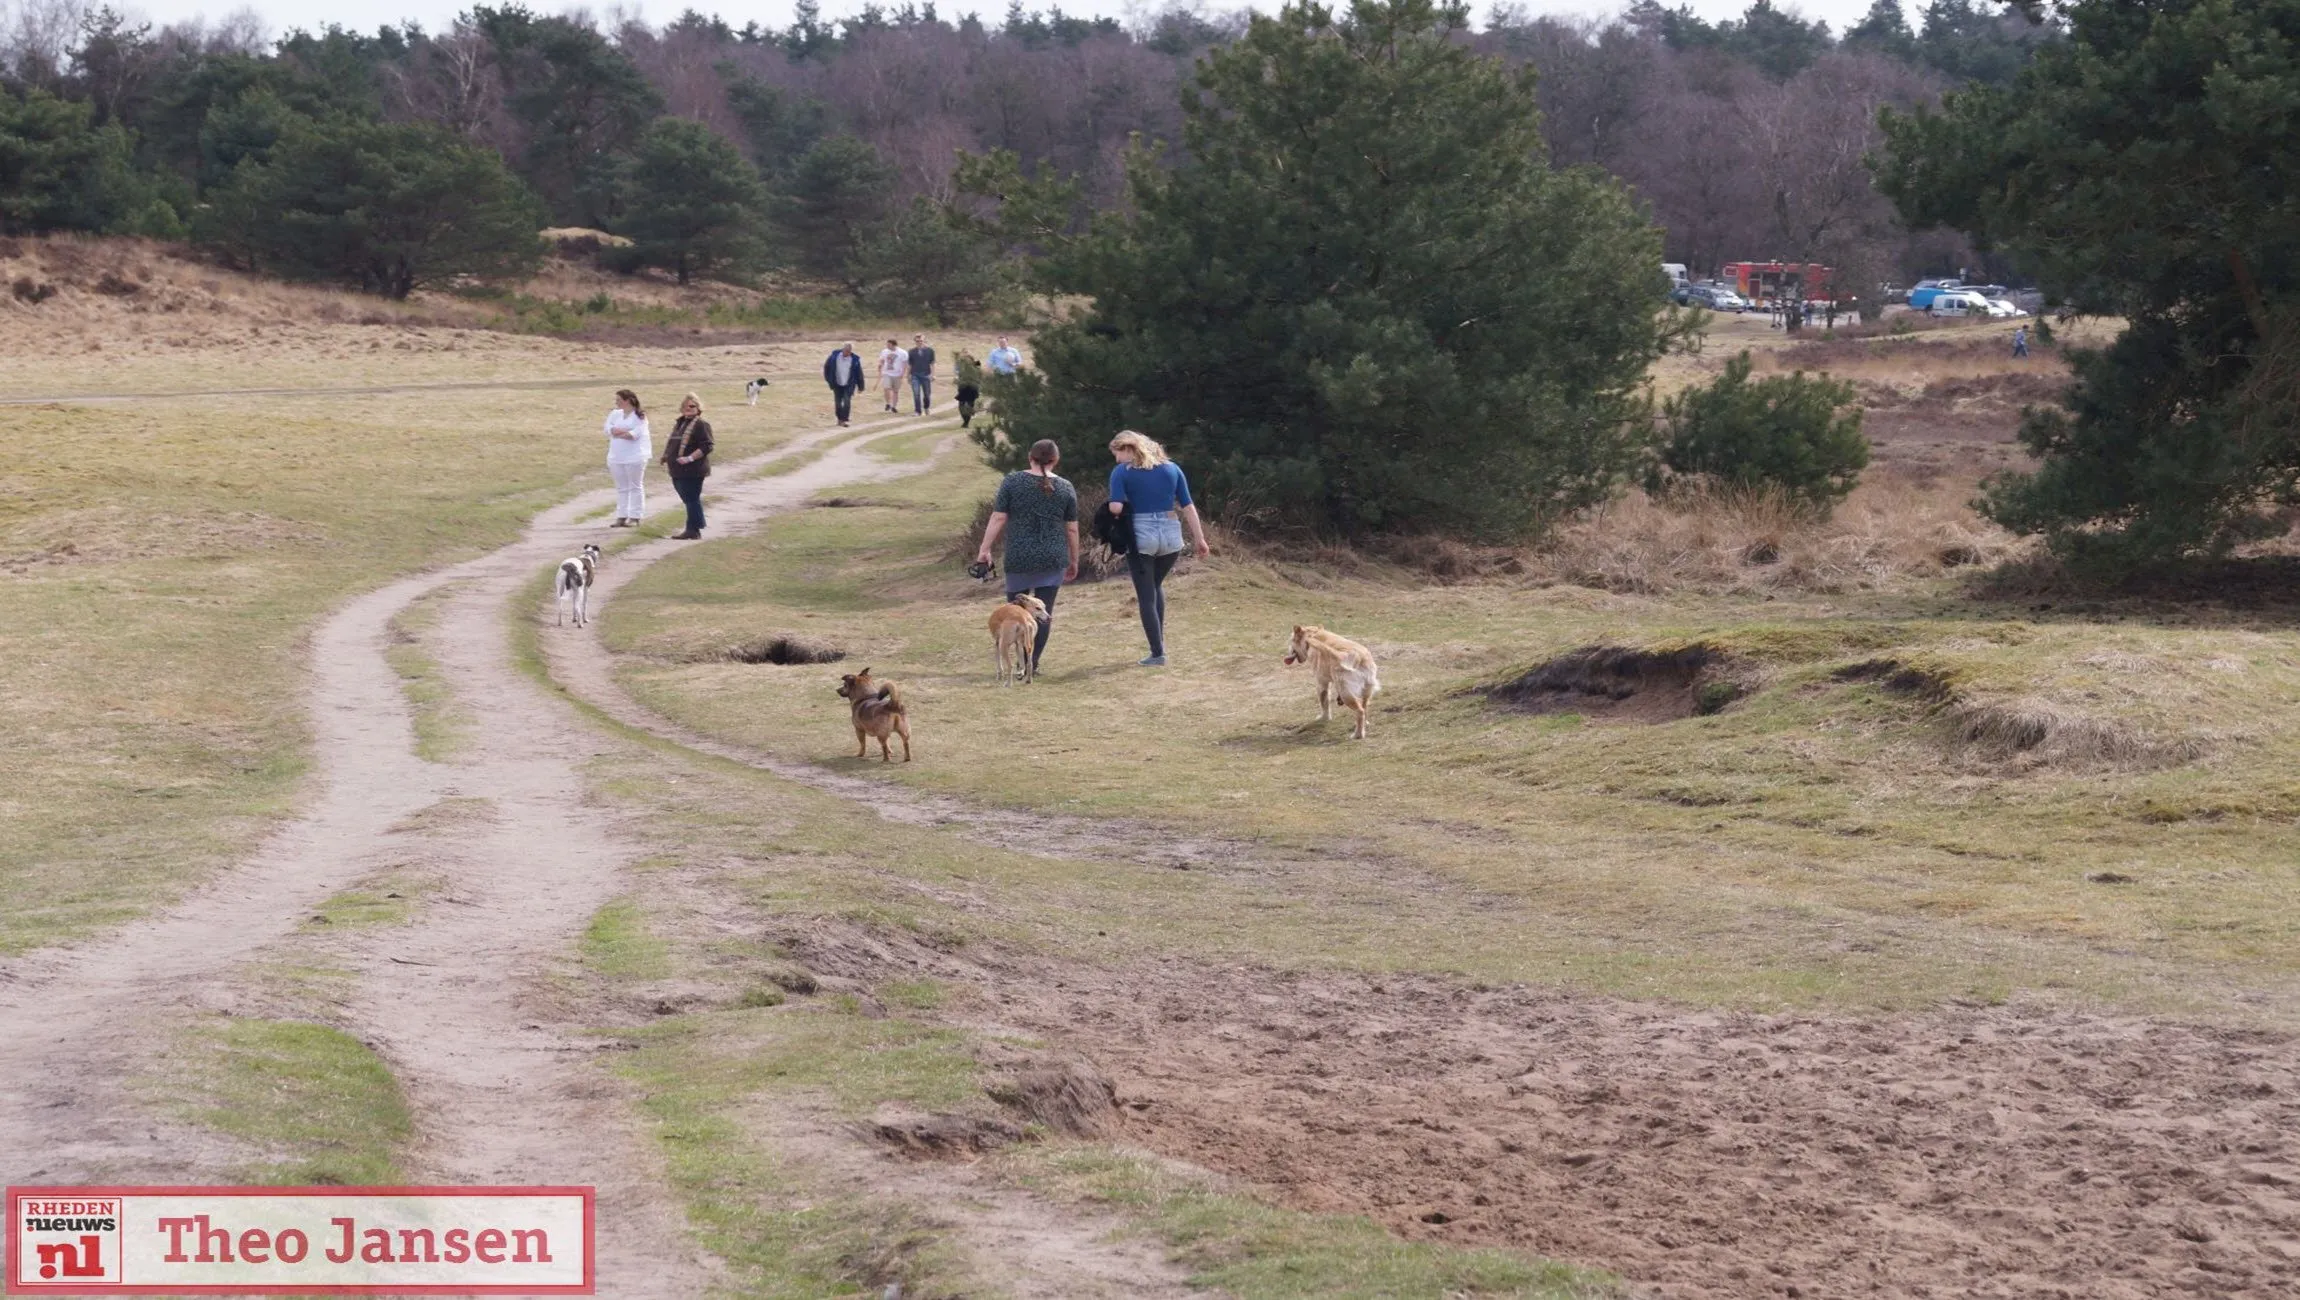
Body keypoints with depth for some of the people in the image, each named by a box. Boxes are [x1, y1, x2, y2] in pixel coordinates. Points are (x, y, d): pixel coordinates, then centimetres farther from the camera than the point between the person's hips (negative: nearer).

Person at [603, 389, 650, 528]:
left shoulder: (639, 416, -6)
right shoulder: (614, 414, 11)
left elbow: (635, 434, -17)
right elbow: (609, 429, -3)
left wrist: (617, 433, -10)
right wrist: (626, 431, -16)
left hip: (634, 457, -6)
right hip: (616, 457, 6)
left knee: (635, 487, 0)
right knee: (621, 488, 8)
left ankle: (635, 517, 2)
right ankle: (621, 517, 11)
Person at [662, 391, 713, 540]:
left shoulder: (701, 424, -10)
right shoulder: (680, 423, 17)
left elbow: (706, 446, -18)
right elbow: (672, 443, 28)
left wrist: (690, 458, -24)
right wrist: (666, 457, 15)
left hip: (692, 471, -9)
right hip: (678, 471, 9)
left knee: (691, 499, -4)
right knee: (689, 500, 13)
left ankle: (692, 530, 1)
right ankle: (694, 529, 19)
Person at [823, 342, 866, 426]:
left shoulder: (855, 360, -13)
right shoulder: (835, 356, -9)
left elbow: (859, 374, -4)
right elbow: (827, 366, 7)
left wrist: (860, 387, 0)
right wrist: (828, 378, 6)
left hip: (849, 385, -2)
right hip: (837, 384, 2)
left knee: (847, 402, -15)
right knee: (838, 402, 7)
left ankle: (843, 420, -12)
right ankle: (839, 419, 24)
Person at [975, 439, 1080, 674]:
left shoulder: (1012, 481, -2)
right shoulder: (1065, 488, 3)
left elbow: (998, 518, -6)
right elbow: (1072, 529, 6)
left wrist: (985, 549, -2)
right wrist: (1074, 560, 17)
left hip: (1020, 558, -1)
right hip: (1053, 559, 1)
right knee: (1045, 610, 5)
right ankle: (1035, 662, 2)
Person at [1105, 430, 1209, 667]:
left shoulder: (1122, 472, -2)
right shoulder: (1171, 468, 9)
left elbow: (1115, 508, -14)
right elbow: (1188, 506, 6)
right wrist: (1199, 538, 8)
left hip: (1140, 538, -4)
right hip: (1171, 537, 4)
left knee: (1146, 596, 4)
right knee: (1156, 585, 27)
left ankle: (1158, 654, 1)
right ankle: (1160, 640, 23)